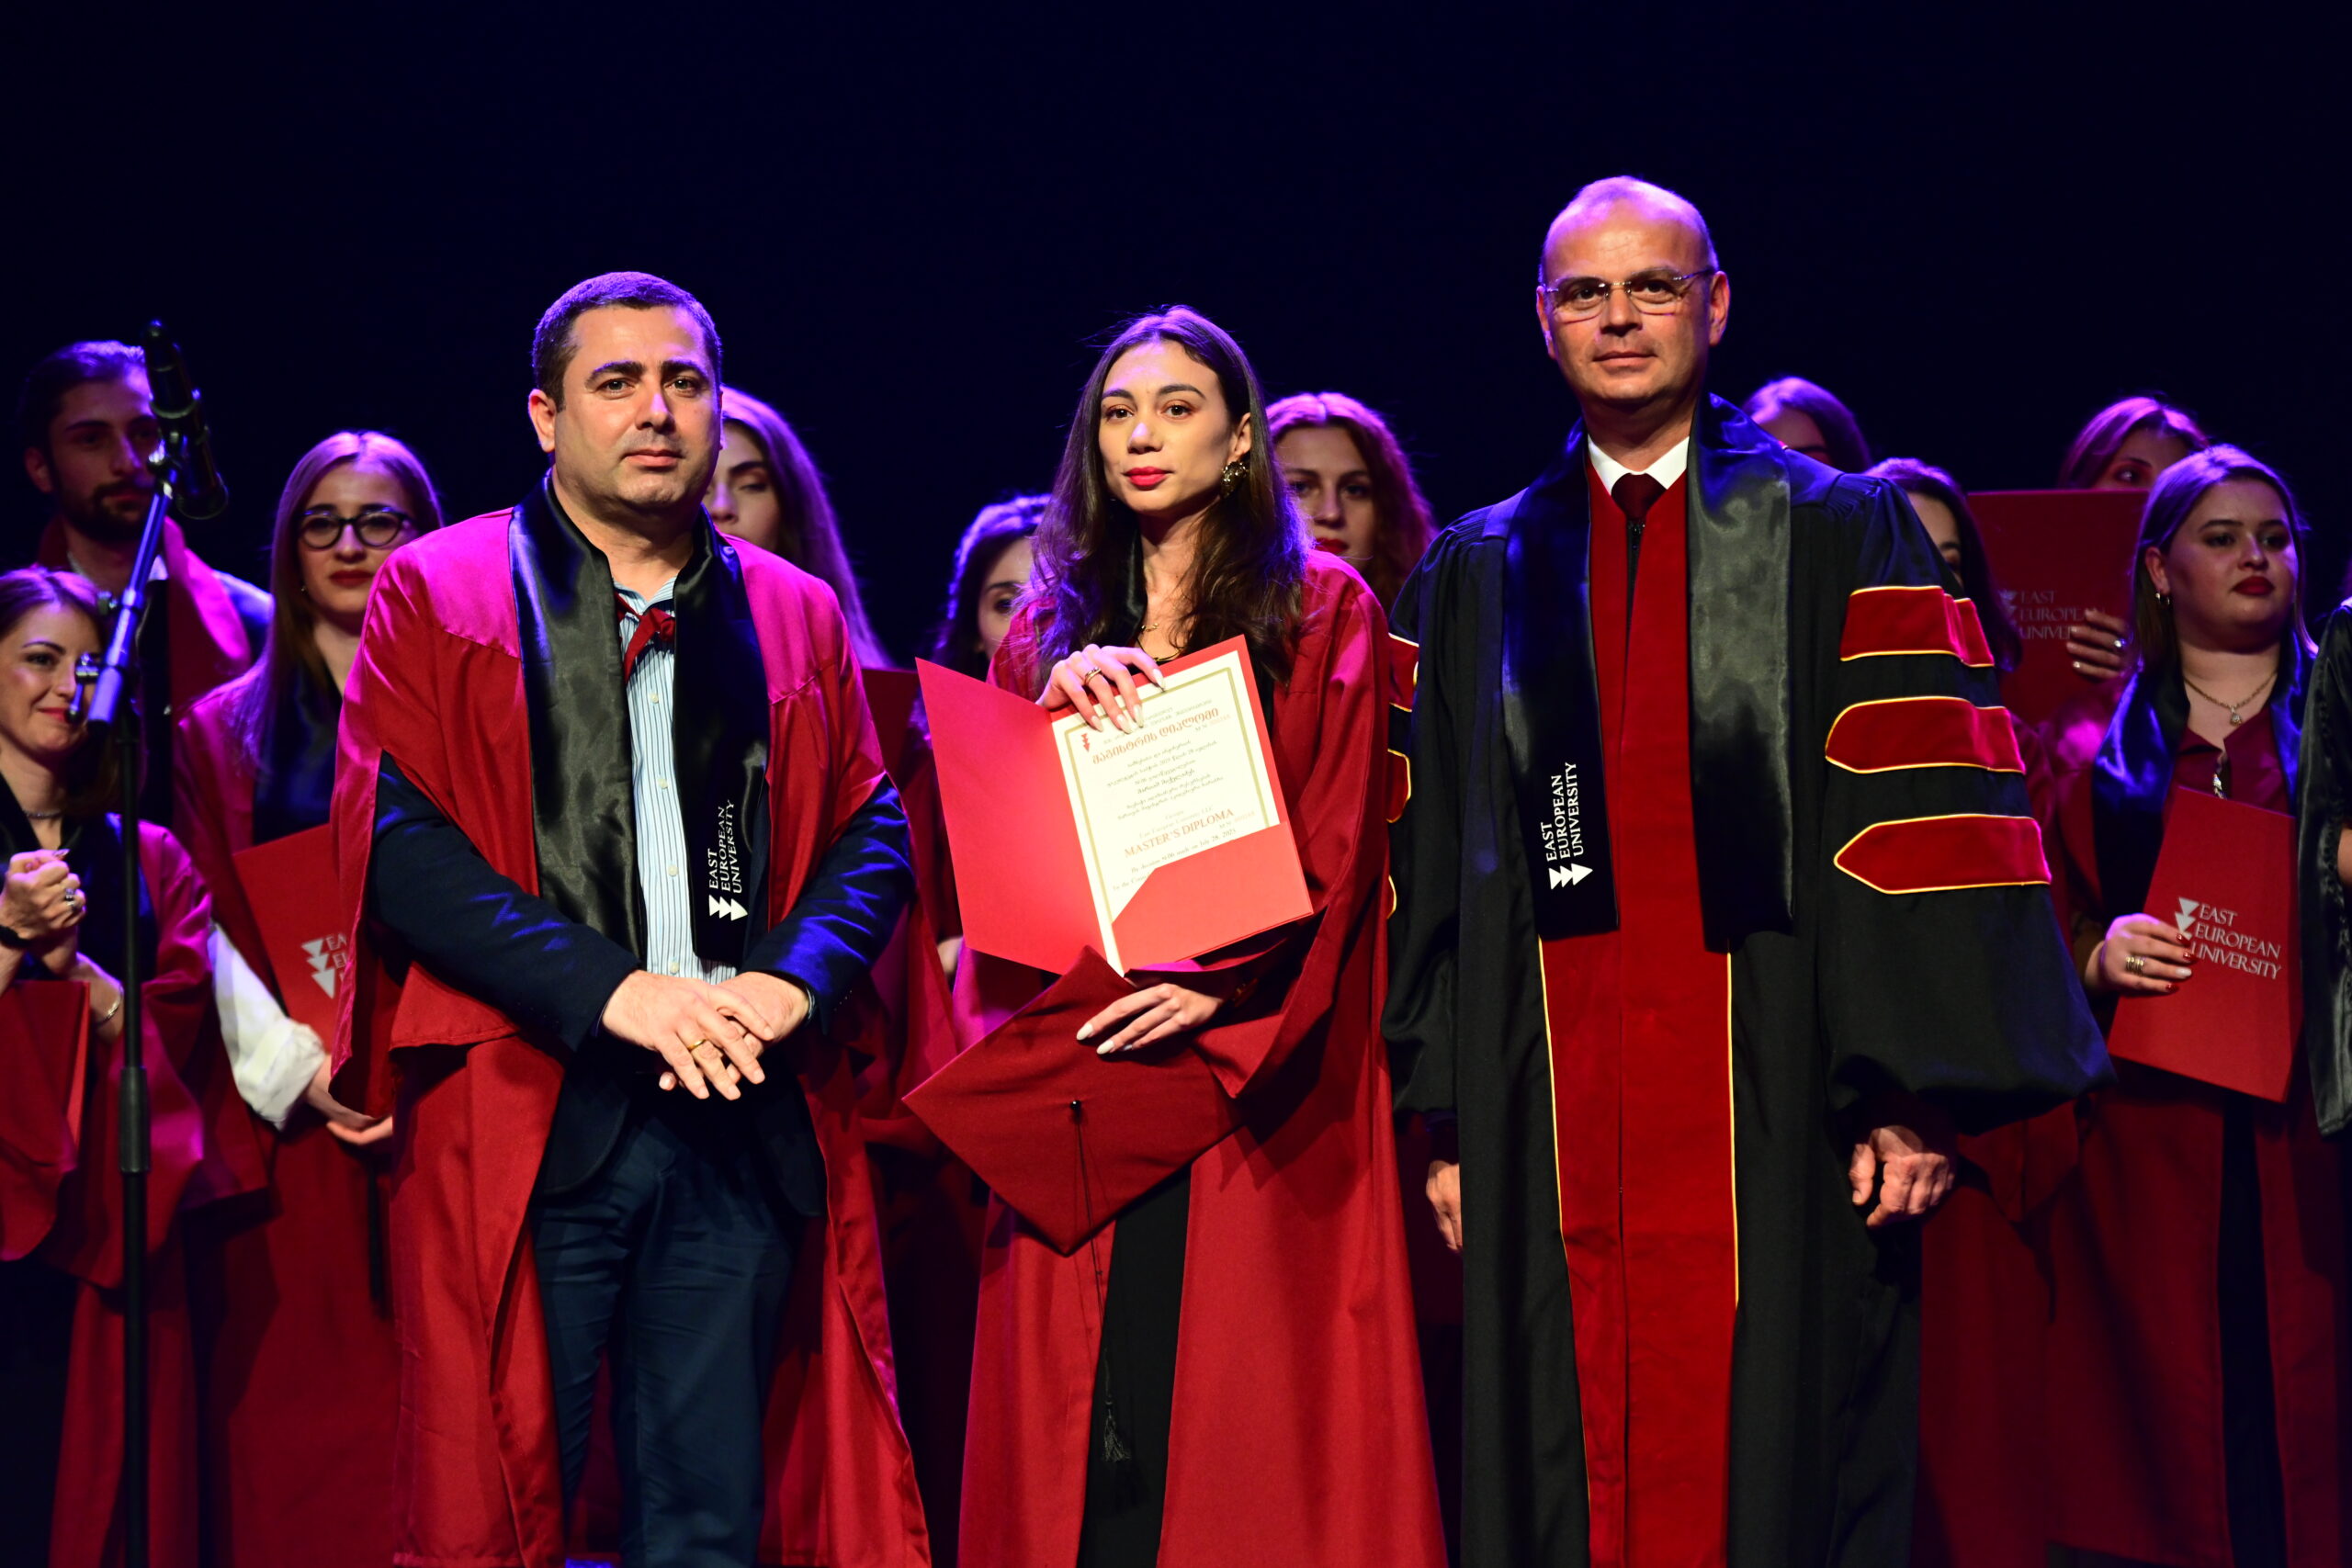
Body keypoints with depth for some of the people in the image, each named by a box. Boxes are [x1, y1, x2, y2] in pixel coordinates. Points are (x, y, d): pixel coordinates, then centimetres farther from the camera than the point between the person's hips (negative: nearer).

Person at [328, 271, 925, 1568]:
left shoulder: (795, 617, 17)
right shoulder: (436, 594, 7)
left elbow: (874, 830, 11)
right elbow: (396, 838, -5)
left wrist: (791, 981, -10)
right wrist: (607, 990, -15)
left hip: (745, 1116, 3)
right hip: (523, 1111, -3)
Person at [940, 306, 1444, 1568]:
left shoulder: (1322, 614, 7)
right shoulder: (1048, 628, 17)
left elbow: (1335, 843, -3)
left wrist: (1222, 985, -16)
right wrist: (1055, 699, -10)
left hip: (1256, 1066, -3)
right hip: (1080, 1060, 3)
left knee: (1242, 1404, -8)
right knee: (1084, 1422, -3)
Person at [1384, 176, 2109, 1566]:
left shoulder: (1844, 539, 6)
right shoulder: (1477, 578, 15)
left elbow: (1923, 810, -2)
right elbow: (1433, 862, 13)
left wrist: (1918, 1090, -11)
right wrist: (1443, 1118, 6)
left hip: (1774, 1106, -2)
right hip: (1548, 1117, 3)